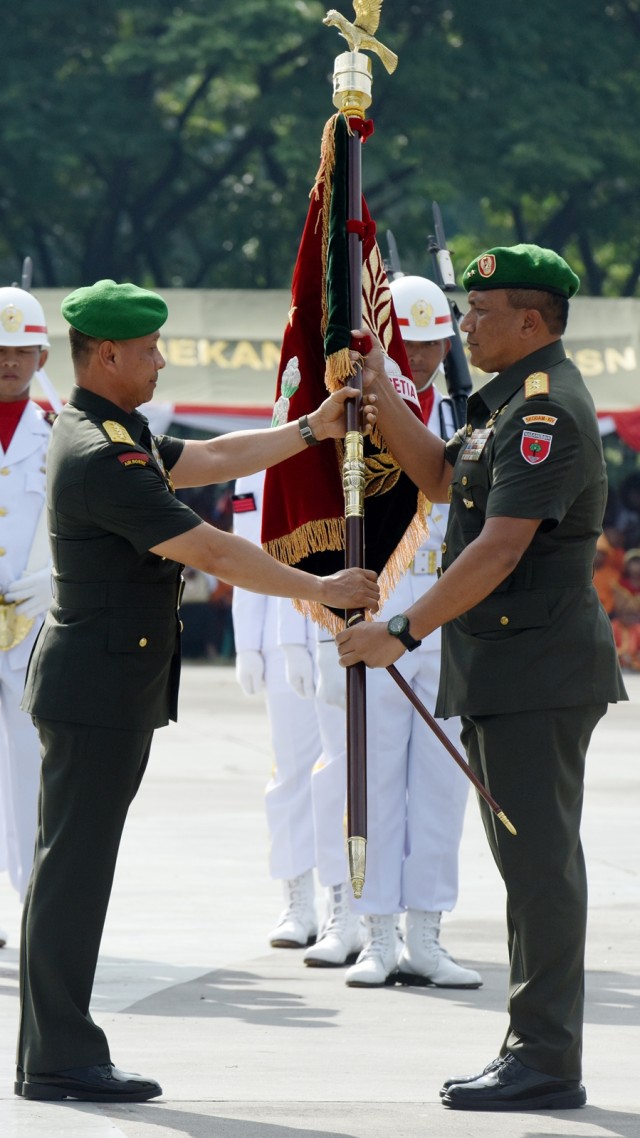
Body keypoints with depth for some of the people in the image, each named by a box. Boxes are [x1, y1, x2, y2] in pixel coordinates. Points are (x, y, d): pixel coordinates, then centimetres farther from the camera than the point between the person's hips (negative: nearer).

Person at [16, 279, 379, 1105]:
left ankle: (54, 1052, 15)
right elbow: (211, 552, -20)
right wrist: (323, 590, -12)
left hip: (110, 686, 11)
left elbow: (210, 461, 23)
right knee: (72, 867, -7)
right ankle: (60, 1059, -4)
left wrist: (313, 430, 20)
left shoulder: (109, 433, 13)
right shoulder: (101, 456, -20)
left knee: (75, 868, 11)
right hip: (96, 688, -11)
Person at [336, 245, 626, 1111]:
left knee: (540, 859, -8)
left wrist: (402, 633, -20)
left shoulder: (546, 410, -17)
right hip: (503, 671, 11)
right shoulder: (511, 401, 16)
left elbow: (499, 551, -22)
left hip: (539, 672, -11)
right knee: (528, 858, 13)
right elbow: (442, 477, 26)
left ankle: (547, 1059, -5)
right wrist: (381, 398, 13)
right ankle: (533, 1050, 19)